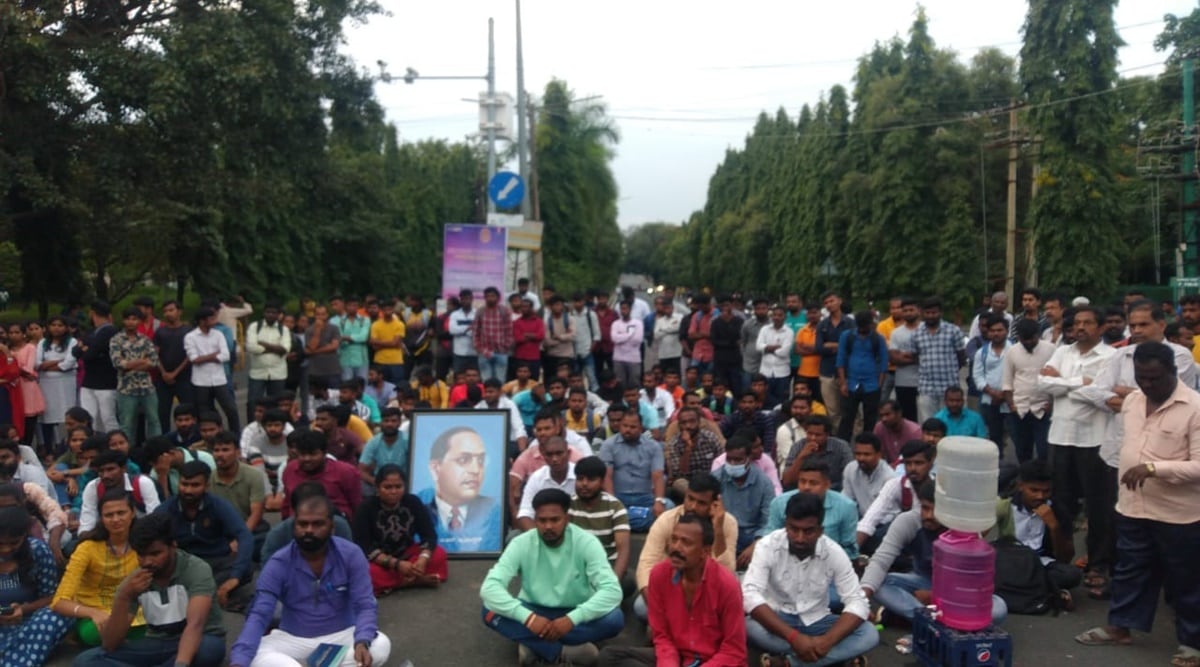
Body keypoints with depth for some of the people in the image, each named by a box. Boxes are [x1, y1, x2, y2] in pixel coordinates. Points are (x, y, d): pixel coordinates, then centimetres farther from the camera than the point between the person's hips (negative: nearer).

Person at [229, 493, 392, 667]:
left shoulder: (351, 554, -12)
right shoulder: (278, 564, -12)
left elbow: (365, 606, -15)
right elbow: (259, 615, -19)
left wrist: (362, 643, -37)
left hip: (341, 636, 0)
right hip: (292, 639, 0)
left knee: (380, 646, -31)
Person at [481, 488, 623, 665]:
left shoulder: (587, 543, -18)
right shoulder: (521, 544, -16)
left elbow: (612, 591, -26)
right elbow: (489, 587, -25)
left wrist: (572, 619, -40)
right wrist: (527, 617, -40)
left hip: (573, 615, 0)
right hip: (535, 612, 1)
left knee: (614, 619, -31)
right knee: (491, 611, -28)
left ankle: (535, 645, -23)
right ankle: (565, 652, -28)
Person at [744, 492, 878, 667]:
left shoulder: (834, 552, -13)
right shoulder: (768, 546, -18)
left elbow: (857, 602, -15)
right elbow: (750, 595, -29)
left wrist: (827, 640, -32)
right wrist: (793, 637, -38)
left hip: (816, 622, 2)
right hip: (777, 621, -2)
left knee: (869, 634, -23)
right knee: (750, 627, -35)